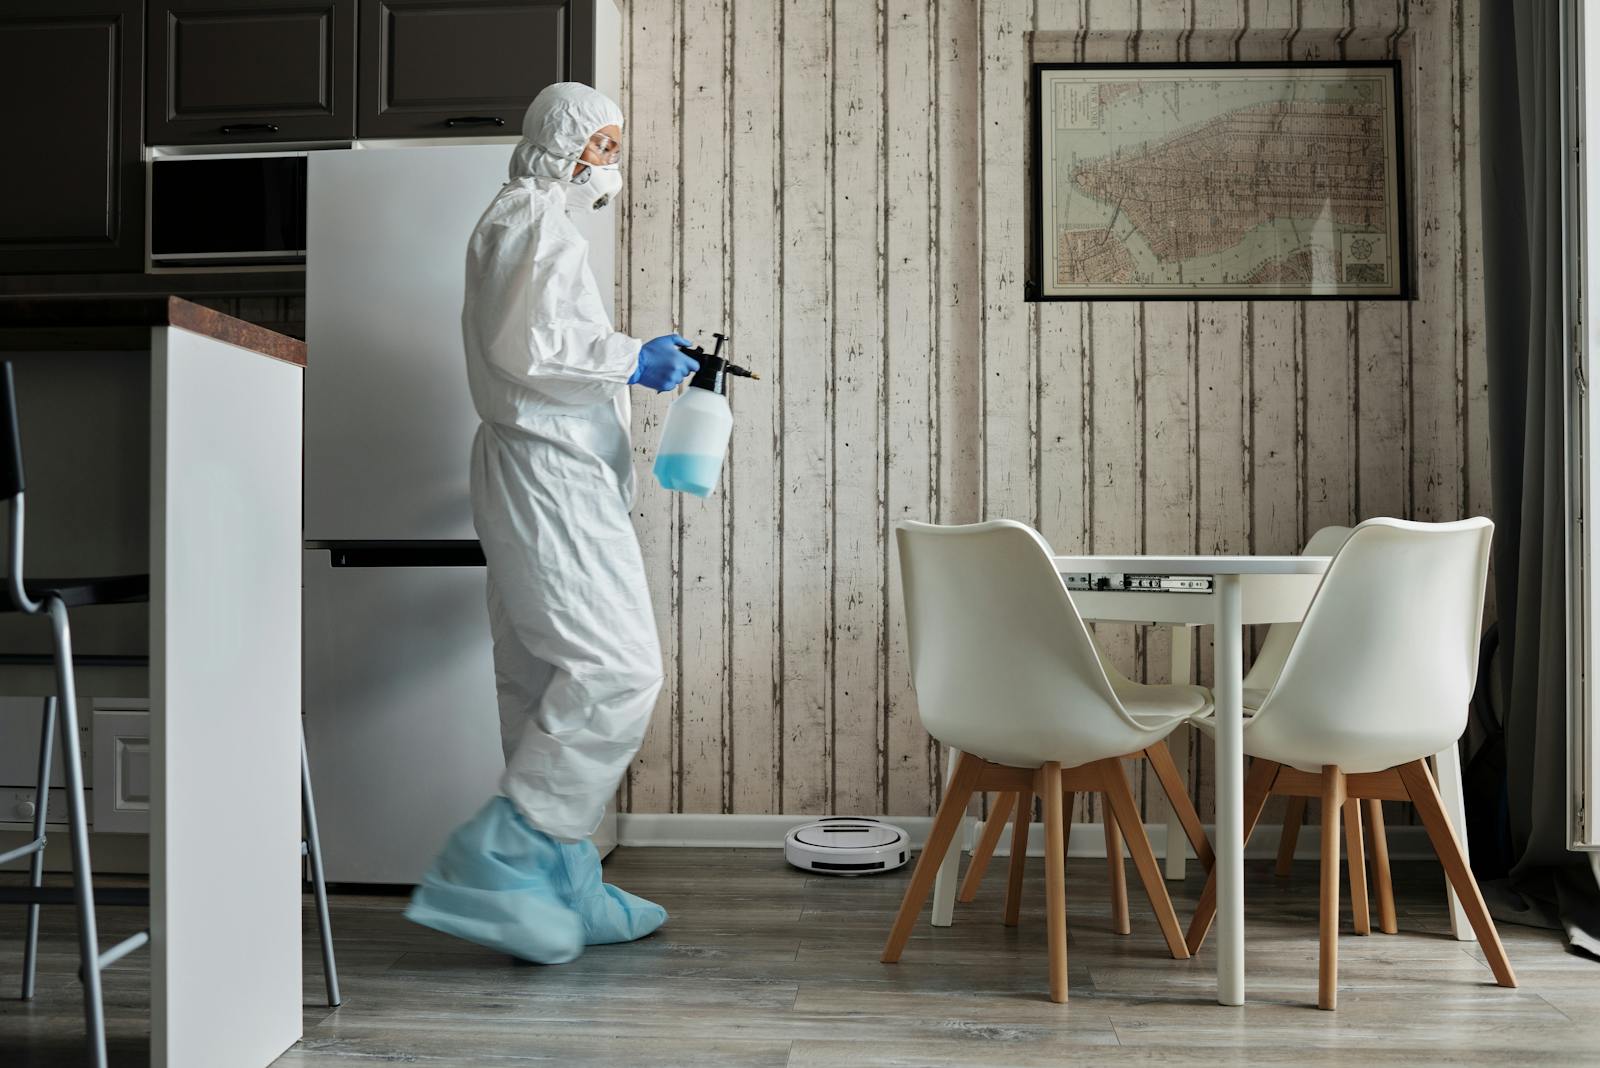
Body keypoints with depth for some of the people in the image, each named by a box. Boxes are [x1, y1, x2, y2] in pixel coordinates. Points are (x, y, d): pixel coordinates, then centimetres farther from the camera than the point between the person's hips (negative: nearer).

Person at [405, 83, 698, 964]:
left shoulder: (522, 223, 26)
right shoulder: (534, 220, -7)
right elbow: (525, 348, -19)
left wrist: (632, 358, 19)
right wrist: (629, 359, -11)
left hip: (543, 478, 11)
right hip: (548, 472, -11)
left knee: (548, 680, 9)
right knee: (616, 667, -14)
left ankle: (564, 891, 14)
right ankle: (495, 863, -11)